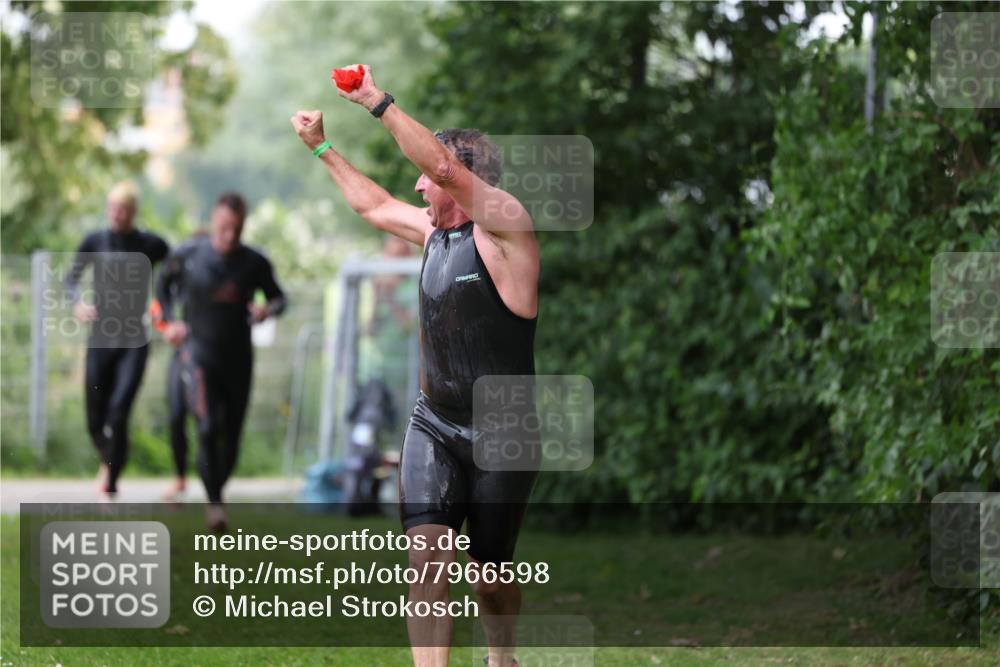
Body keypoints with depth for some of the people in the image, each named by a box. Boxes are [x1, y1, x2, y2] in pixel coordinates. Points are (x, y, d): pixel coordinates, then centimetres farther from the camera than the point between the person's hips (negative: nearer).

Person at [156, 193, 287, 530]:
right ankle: (214, 504, -17)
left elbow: (279, 297, 11)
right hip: (198, 353, -2)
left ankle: (216, 490, 31)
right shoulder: (188, 256, -5)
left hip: (238, 357, 2)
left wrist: (268, 309, -13)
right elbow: (163, 283, 16)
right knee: (208, 428, -20)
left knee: (231, 438, 7)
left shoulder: (254, 263, -4)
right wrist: (168, 320, 5)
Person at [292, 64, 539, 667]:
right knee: (428, 557, -15)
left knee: (488, 575, 8)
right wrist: (322, 147, 30)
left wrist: (378, 102, -27)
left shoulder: (506, 225, -14)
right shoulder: (435, 230, 9)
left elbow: (447, 168, -29)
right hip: (435, 425, 6)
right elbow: (373, 203, 29)